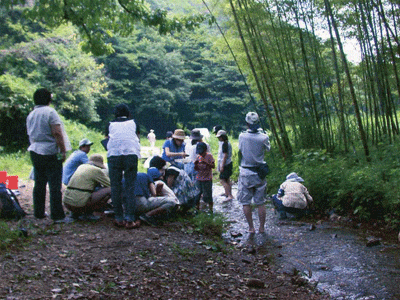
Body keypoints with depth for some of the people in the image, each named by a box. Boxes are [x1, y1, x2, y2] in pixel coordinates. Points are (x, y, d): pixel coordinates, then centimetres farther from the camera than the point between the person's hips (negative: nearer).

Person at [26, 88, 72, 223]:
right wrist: (63, 151, -13)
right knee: (55, 185, -5)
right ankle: (57, 215, -5)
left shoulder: (30, 115, 12)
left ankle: (38, 213, 21)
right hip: (51, 152, -7)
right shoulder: (50, 112, -11)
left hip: (35, 152, 7)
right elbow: (57, 133, -16)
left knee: (39, 184, 15)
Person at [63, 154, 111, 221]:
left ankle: (76, 213, 15)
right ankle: (88, 213, -4)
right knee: (110, 190, -3)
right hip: (80, 203, -8)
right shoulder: (96, 170, -2)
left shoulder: (81, 167, 20)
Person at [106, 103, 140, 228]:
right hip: (131, 154, 0)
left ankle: (119, 218, 2)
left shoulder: (111, 124, 19)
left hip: (114, 154, 0)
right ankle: (129, 218, -6)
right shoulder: (132, 123, 20)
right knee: (130, 186, 0)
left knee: (115, 187, 4)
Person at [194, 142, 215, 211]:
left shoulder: (209, 156, -6)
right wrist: (196, 164, -9)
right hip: (199, 179, 5)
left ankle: (210, 209, 8)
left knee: (207, 195, -4)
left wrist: (205, 162, -28)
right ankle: (197, 208, 22)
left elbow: (213, 166, -15)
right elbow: (196, 169, 13)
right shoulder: (198, 157, 9)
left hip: (207, 179, -5)